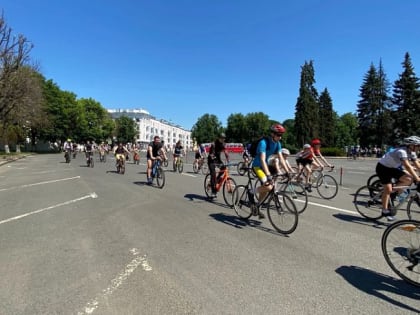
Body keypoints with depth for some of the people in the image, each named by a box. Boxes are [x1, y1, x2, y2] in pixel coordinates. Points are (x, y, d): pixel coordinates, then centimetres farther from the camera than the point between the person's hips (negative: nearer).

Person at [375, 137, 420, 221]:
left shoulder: (410, 152, 0)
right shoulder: (401, 151, -27)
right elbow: (407, 166, -34)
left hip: (393, 168, 8)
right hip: (383, 168, -8)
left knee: (409, 179, -13)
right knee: (388, 189, -12)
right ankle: (385, 210, -1)